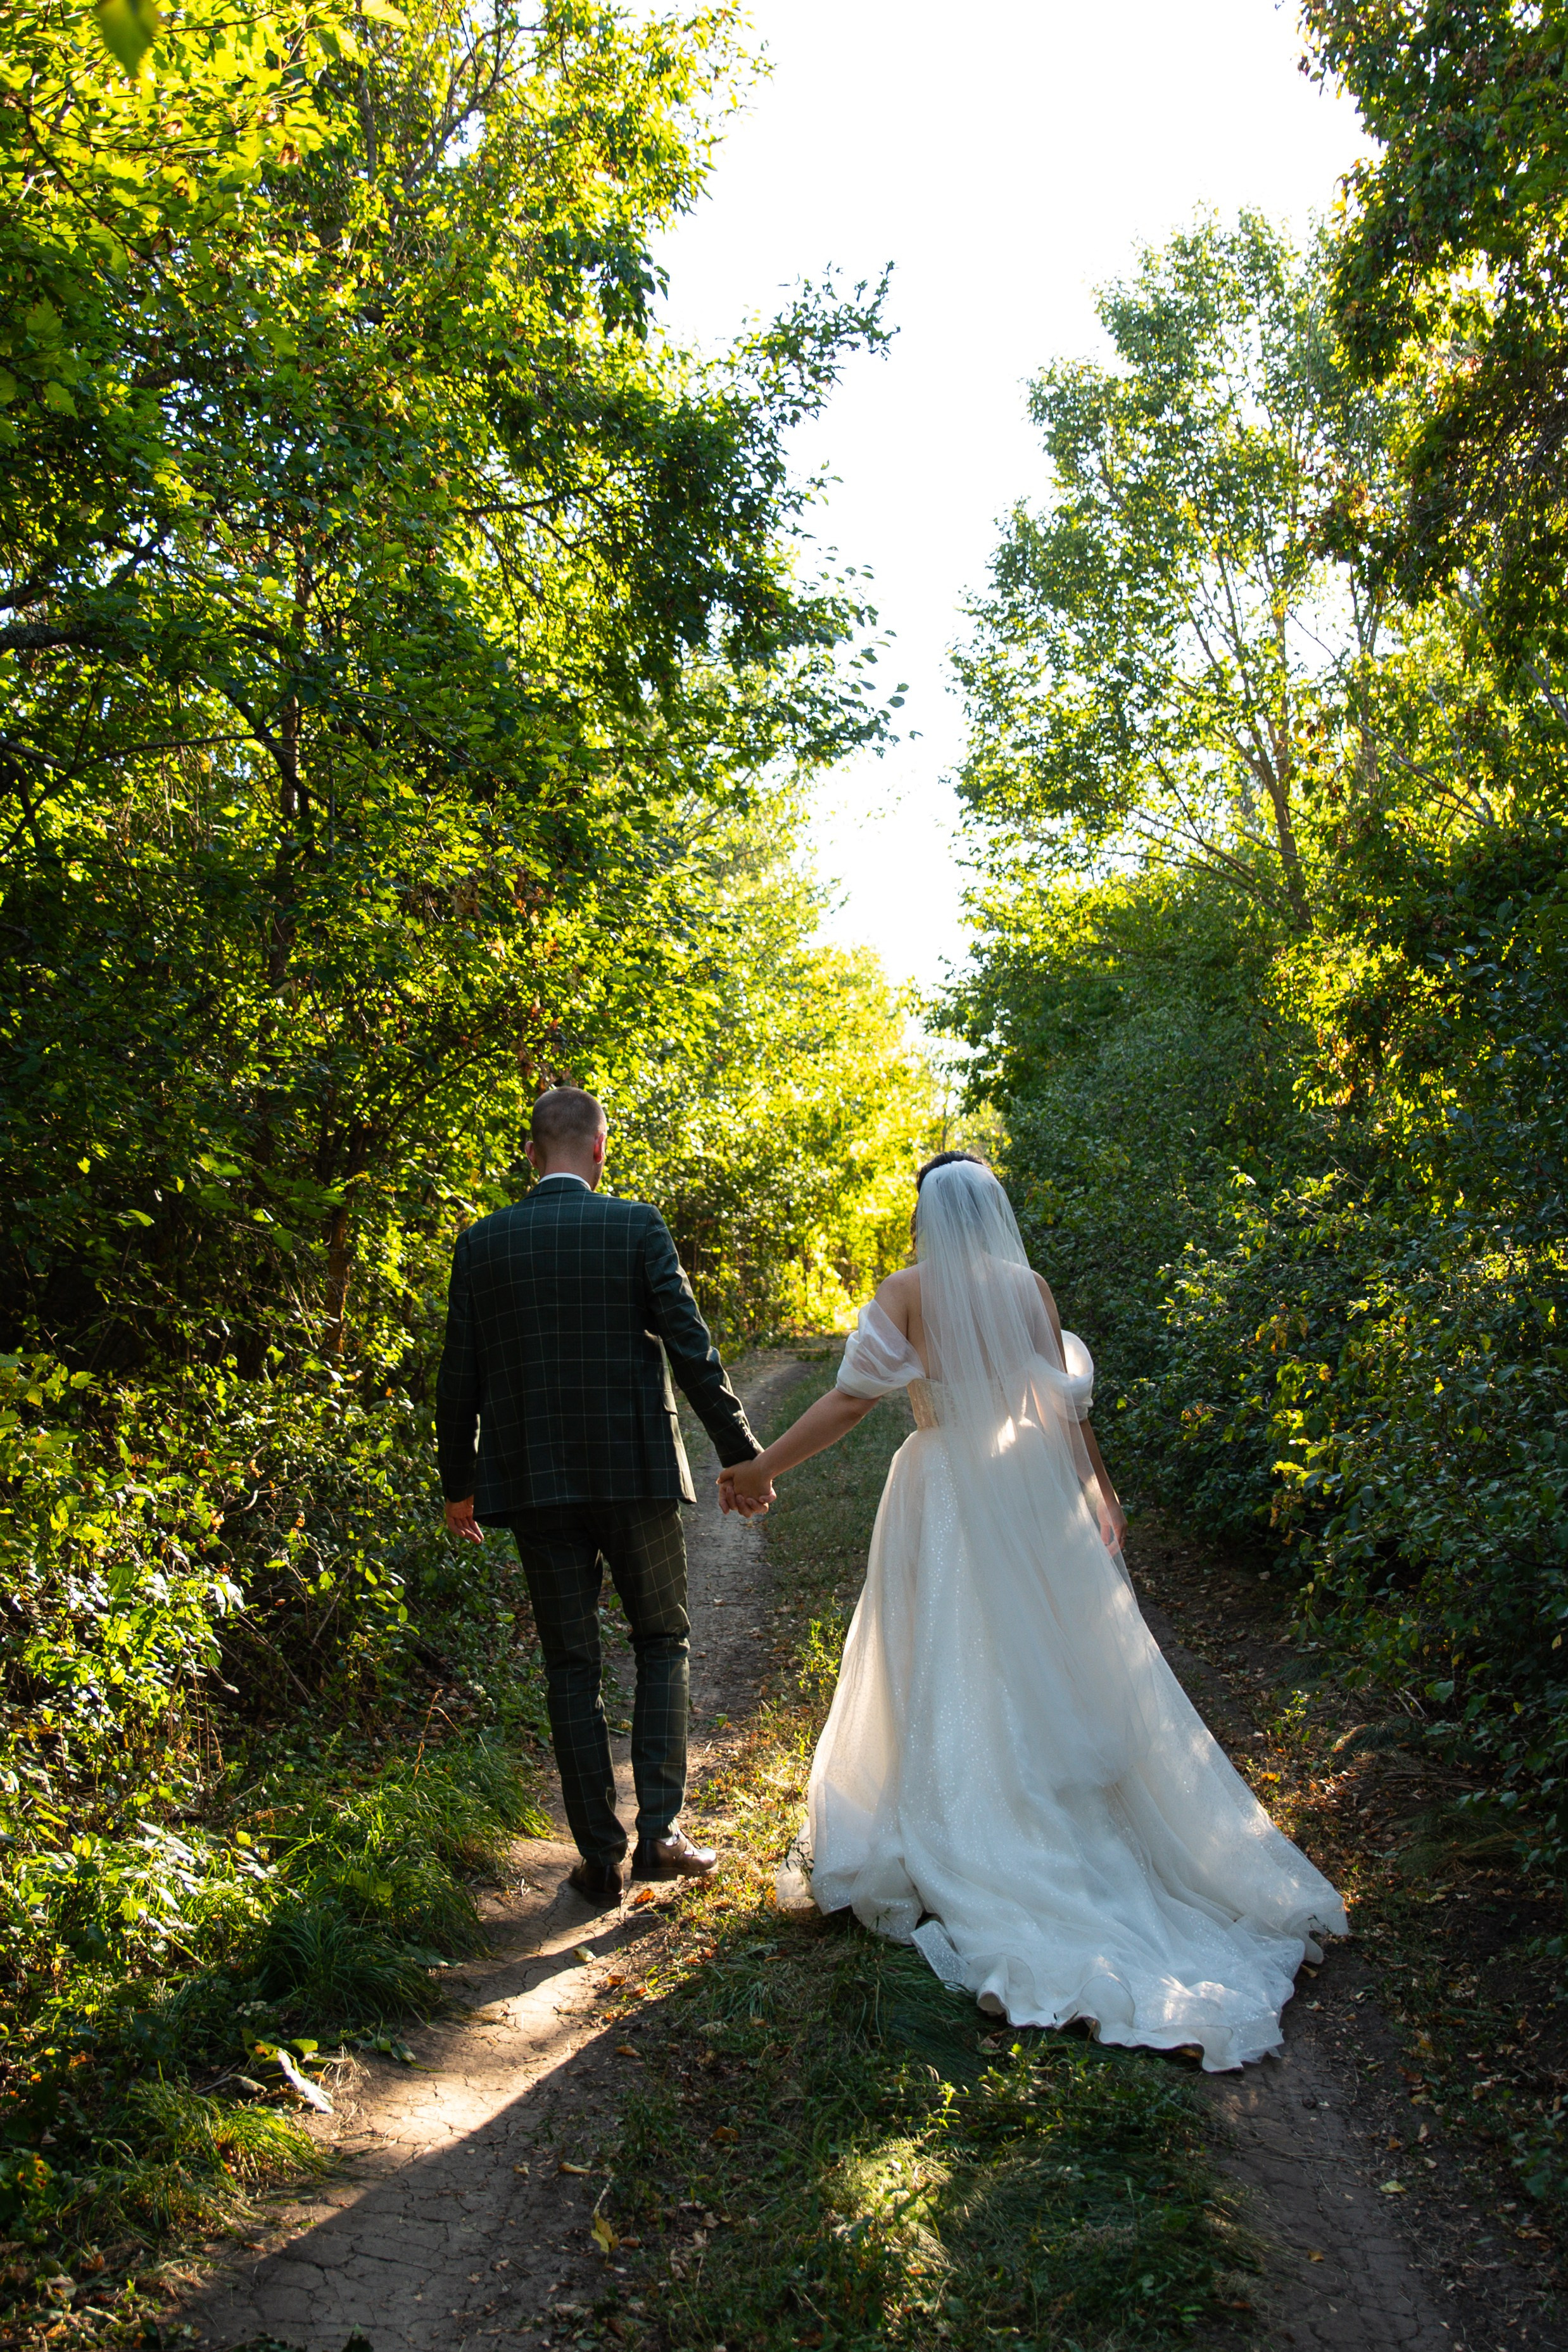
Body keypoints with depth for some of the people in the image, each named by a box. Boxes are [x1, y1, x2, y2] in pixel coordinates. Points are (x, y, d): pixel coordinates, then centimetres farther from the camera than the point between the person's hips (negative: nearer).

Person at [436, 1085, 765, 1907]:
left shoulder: (481, 1243, 2)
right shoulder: (636, 1227, -5)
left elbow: (458, 1378, 6)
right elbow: (691, 1348, -8)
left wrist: (458, 1484, 17)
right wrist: (739, 1451, -1)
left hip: (533, 1482, 2)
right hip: (635, 1470, -2)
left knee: (571, 1666, 10)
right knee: (661, 1642, 15)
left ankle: (600, 1856, 15)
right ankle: (659, 1830, 7)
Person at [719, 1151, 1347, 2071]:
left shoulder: (908, 1291, -8)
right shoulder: (1032, 1288, 0)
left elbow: (853, 1396, -12)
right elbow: (1067, 1408, 3)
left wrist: (762, 1466, -6)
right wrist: (1101, 1490, 16)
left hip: (947, 1496, -3)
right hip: (1033, 1495, 3)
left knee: (951, 1676, 5)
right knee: (1055, 1665, 14)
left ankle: (971, 1860, 10)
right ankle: (1067, 1818, 23)